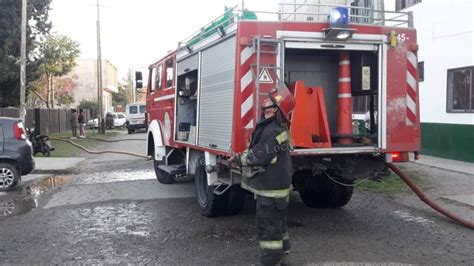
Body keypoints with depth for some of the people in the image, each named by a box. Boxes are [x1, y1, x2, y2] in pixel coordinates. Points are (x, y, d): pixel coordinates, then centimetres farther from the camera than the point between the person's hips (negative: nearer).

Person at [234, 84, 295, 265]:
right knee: (278, 224, 21)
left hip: (270, 189, -11)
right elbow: (256, 148, 20)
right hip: (276, 186, 11)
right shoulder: (273, 127, 12)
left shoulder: (274, 131, -23)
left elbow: (259, 156, -23)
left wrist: (240, 159, -8)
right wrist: (242, 156, 7)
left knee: (268, 227, -2)